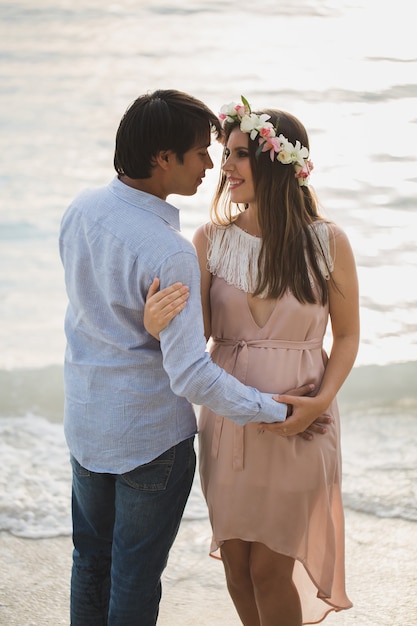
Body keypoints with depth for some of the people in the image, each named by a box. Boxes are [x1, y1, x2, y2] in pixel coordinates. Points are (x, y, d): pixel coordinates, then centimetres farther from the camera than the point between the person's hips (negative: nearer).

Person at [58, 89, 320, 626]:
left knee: (90, 559, 23)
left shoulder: (81, 209, -6)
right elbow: (190, 375, -28)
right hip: (149, 435, -7)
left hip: (84, 420, 7)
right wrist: (275, 410, -17)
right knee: (136, 575, 12)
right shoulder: (168, 254, -28)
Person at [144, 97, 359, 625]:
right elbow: (199, 332, -6)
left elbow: (347, 335, 1)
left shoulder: (328, 243, -7)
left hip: (299, 422, -3)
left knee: (269, 568, 3)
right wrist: (156, 324, -28)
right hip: (228, 418, 3)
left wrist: (321, 401, -14)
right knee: (236, 563, 13)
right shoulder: (212, 239, -2)